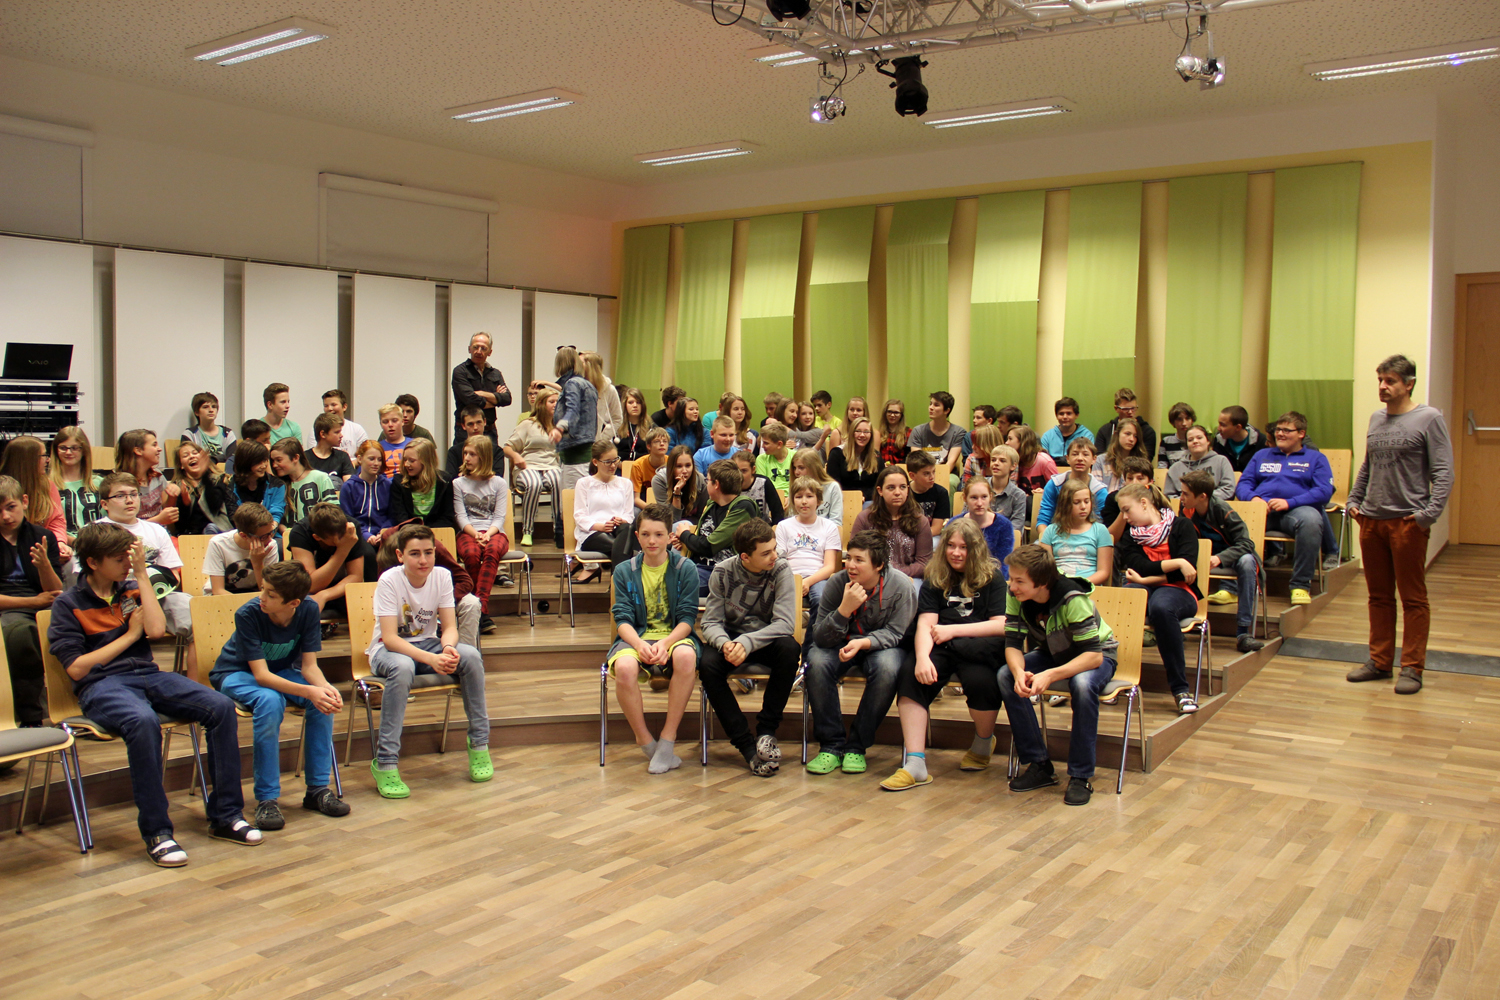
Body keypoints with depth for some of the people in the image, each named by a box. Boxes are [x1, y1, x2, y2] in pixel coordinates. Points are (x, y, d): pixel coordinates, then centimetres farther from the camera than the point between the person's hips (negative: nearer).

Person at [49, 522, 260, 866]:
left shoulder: (132, 590, 17)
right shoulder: (68, 605, 4)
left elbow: (156, 630, -4)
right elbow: (77, 668, -6)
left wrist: (142, 574, 0)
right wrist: (130, 635, -1)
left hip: (149, 675, 5)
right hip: (101, 685, -5)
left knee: (221, 707, -19)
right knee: (143, 721, -39)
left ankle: (225, 815, -11)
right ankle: (156, 832, -30)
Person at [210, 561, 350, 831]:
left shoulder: (308, 610, -19)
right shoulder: (248, 614, -29)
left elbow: (309, 665, -16)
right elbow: (261, 675, -31)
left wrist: (324, 687, -39)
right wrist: (308, 691, -46)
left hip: (281, 671, 4)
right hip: (237, 674, -3)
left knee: (326, 698, -26)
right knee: (270, 701, -37)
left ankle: (318, 788, -13)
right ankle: (267, 799, -28)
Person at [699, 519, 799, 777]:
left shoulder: (781, 570, -14)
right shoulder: (723, 572, -9)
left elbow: (784, 623, -21)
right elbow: (711, 622, -10)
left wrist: (747, 642, -36)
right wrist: (725, 644, -33)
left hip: (766, 640, -1)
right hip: (730, 638, 1)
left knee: (789, 649, -34)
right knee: (707, 664, -31)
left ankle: (766, 730, -18)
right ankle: (746, 745, -22)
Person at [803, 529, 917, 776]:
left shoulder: (901, 586, -17)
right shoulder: (837, 583, -15)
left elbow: (894, 633, -15)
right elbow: (820, 637, -16)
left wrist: (862, 643, -34)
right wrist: (845, 609, -33)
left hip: (882, 645, -1)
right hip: (841, 643, 1)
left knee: (886, 668, -35)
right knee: (816, 663, -30)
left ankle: (856, 746, -19)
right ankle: (831, 745, -16)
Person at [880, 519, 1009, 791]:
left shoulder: (992, 577, 6)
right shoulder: (934, 579, 11)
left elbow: (1001, 625, -4)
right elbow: (925, 623, -3)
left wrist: (953, 630, -10)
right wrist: (922, 657, -23)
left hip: (978, 647, -2)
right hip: (942, 647, 2)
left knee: (979, 678, -34)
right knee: (910, 673, -29)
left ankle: (983, 743, 2)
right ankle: (915, 763, -30)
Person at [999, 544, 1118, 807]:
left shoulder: (1072, 599, -33)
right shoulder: (1016, 596, -18)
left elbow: (1093, 654, -36)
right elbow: (1013, 644, -17)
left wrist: (1050, 676, -49)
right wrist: (1019, 672, -41)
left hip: (1097, 655, -5)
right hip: (1052, 653, 5)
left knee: (1082, 684, -40)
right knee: (1006, 676, -23)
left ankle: (1080, 775, -24)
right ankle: (1038, 763, -12)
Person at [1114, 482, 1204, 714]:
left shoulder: (1181, 526, 6)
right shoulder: (1129, 536, 17)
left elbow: (1187, 570, -6)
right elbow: (1140, 567, 0)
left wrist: (1146, 579, -6)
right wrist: (1176, 563, -9)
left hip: (1178, 591, -3)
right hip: (1142, 590, 3)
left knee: (1161, 607, -41)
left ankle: (1180, 688, -30)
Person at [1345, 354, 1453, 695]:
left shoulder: (1429, 418, -4)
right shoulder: (1376, 419, 14)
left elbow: (1443, 472, -9)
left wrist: (1430, 512, -18)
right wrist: (1354, 501, 12)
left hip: (1408, 523, -6)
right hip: (1372, 520, 6)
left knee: (1413, 598, 0)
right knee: (1379, 596, 13)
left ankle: (1412, 668, 6)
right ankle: (1380, 661, 22)